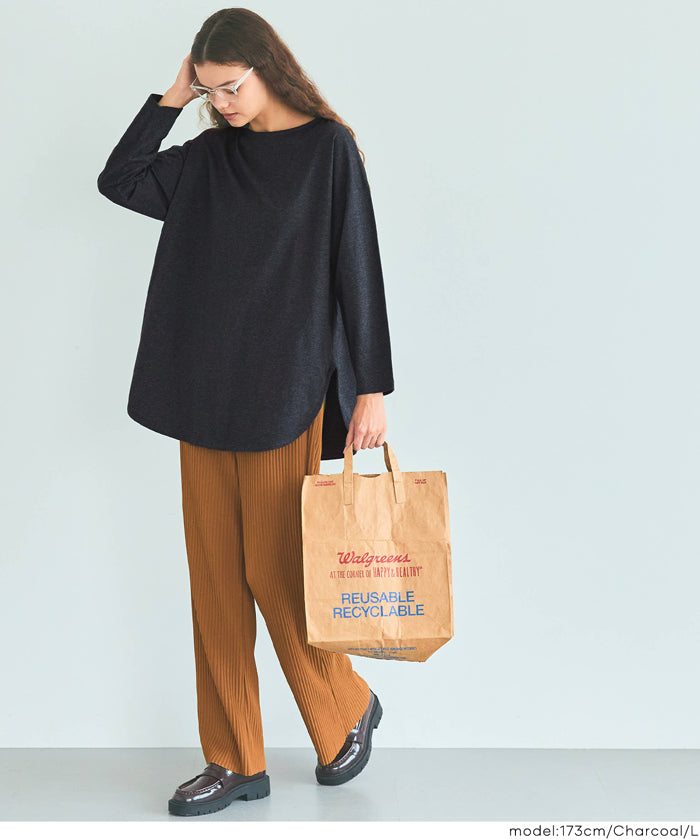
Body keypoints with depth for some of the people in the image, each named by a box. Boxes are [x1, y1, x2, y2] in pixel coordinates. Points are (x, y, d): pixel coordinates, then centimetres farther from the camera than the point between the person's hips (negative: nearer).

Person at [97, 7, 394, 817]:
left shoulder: (328, 149, -5)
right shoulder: (208, 156, 11)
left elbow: (358, 267, -7)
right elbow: (118, 181, 11)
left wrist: (372, 388, -10)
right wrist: (172, 95, 5)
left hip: (286, 394, -6)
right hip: (206, 394, 6)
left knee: (275, 570, -1)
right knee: (215, 574, 6)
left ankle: (348, 709, 26)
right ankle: (235, 761, 17)